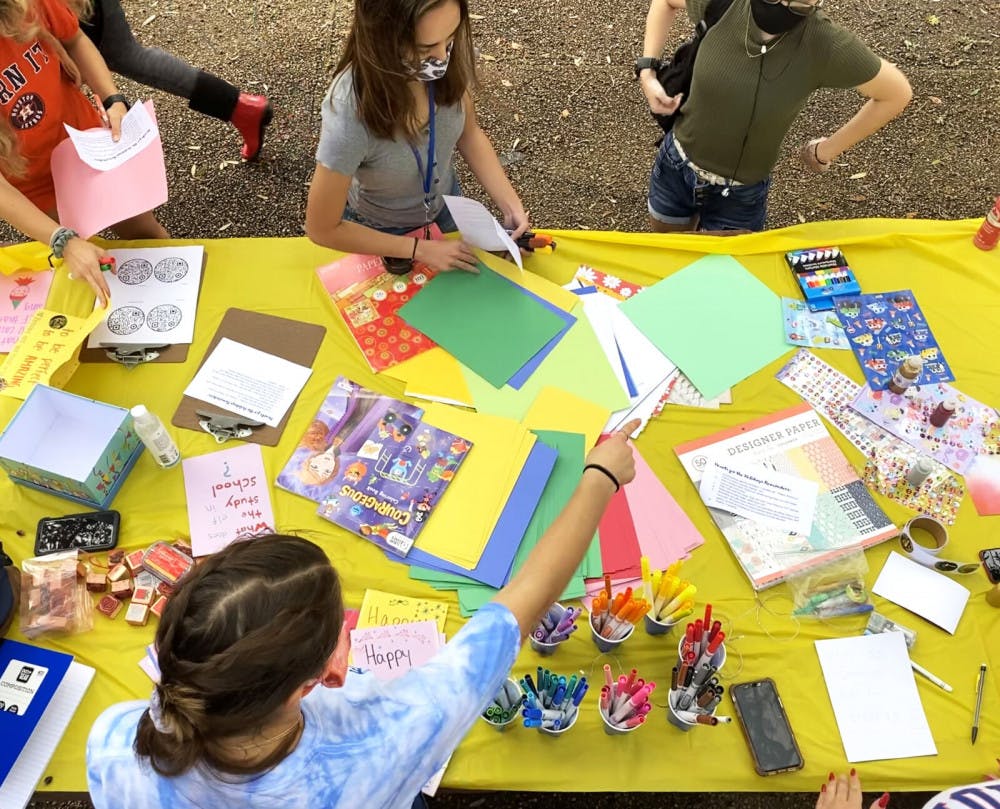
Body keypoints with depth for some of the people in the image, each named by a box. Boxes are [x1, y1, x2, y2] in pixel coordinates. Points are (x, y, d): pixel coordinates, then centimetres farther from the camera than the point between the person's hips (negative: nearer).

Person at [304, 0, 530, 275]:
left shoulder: (447, 60, -29)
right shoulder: (349, 118, -42)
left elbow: (469, 134, -7)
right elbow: (322, 229, -28)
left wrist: (510, 203, -20)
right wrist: (419, 249, -24)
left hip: (446, 204, 4)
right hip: (382, 231, -4)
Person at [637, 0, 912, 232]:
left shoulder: (825, 44, -27)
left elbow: (897, 93, -11)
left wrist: (827, 151, -4)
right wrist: (647, 71, -10)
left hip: (740, 195, -2)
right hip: (676, 167, 2)